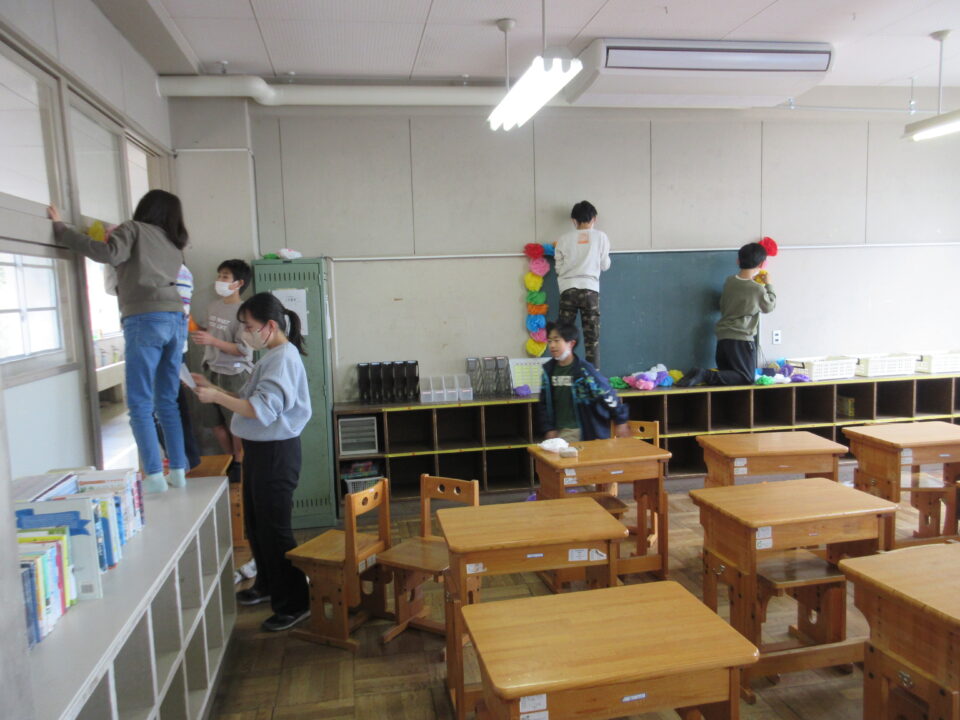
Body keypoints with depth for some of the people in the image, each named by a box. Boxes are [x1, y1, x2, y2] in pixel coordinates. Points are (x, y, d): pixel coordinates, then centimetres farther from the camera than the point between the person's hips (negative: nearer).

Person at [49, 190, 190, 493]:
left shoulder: (133, 229, 7)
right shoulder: (174, 245, 25)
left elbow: (109, 254, -11)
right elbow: (148, 271, 21)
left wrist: (61, 230, -3)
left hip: (146, 320, -6)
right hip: (176, 319, 6)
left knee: (140, 404, -3)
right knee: (167, 402, 10)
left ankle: (155, 476, -5)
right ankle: (178, 471, 10)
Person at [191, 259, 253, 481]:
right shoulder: (213, 306, 7)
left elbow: (244, 350, -19)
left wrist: (212, 340, -24)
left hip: (234, 374, -8)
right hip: (212, 371, 8)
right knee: (214, 422, 14)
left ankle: (239, 464, 20)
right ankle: (230, 461, 31)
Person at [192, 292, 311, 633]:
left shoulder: (283, 358, -19)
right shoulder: (271, 356, 13)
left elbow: (262, 410, -26)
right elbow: (250, 401, 13)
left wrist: (216, 397, -20)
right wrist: (213, 388, 6)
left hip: (275, 452, -10)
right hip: (260, 449, 10)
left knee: (274, 530, -2)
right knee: (255, 524, 22)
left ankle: (294, 604, 11)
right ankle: (267, 585, 41)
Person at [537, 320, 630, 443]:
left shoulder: (584, 370, -12)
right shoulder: (548, 370, 4)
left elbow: (607, 395, -6)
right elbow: (543, 404, 10)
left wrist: (621, 422, -1)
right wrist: (549, 429, 5)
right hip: (558, 430, 5)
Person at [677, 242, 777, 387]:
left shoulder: (729, 281, 6)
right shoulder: (758, 289, -11)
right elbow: (769, 306, 8)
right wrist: (768, 285, 21)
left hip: (723, 337, 7)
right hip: (741, 339, -7)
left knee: (727, 375, 17)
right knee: (747, 378, -2)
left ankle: (702, 375, -11)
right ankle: (706, 375, -20)